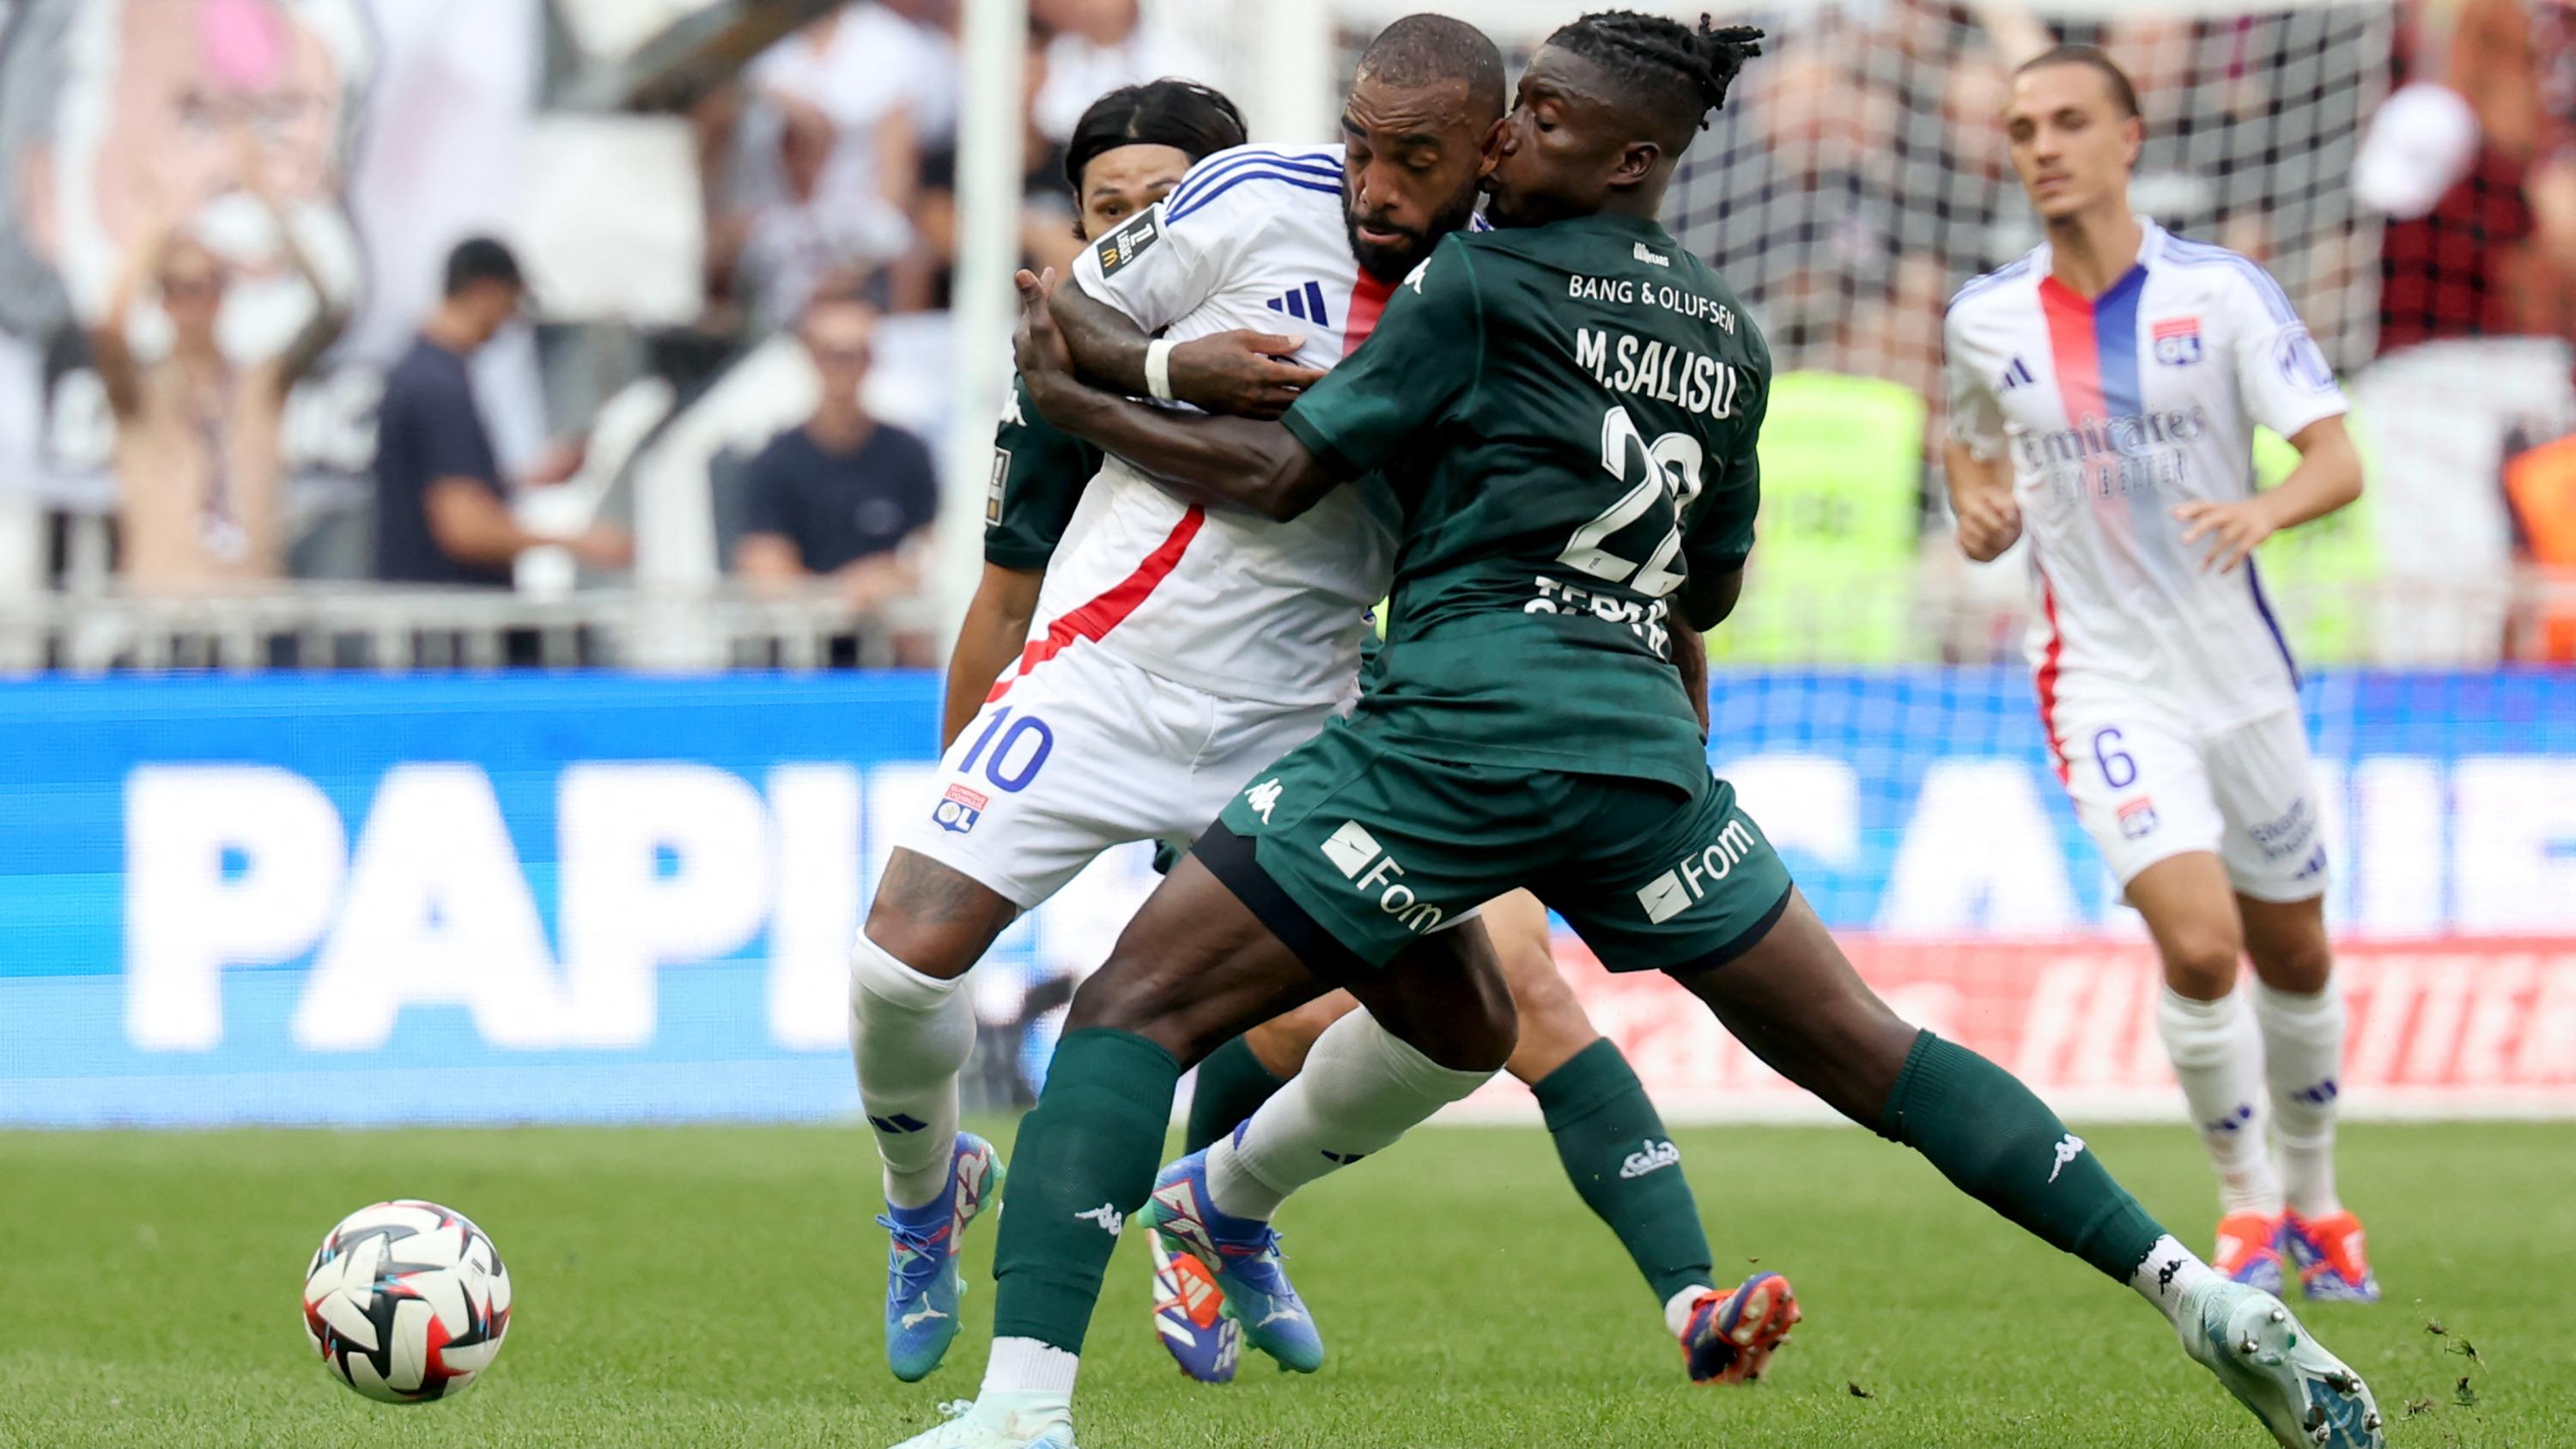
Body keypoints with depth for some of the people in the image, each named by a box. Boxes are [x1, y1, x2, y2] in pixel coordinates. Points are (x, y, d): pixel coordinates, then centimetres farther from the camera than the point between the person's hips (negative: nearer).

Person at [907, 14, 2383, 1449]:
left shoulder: (1480, 283, -1)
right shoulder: (1731, 334, 17)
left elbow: (1281, 472, 0)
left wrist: (1070, 397, 10)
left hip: (1460, 726, -6)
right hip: (1645, 746, 6)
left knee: (1135, 1005, -5)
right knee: (1868, 1053, 14)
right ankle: (2203, 1298, 5)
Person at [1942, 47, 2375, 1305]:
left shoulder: (2221, 292, -8)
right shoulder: (1985, 319, -1)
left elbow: (2338, 459, -15)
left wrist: (2266, 511, -36)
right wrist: (1977, 509, -1)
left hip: (2242, 670, 1)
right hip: (2105, 675, -1)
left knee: (2293, 953, 13)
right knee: (2198, 942, -20)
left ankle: (2311, 1201, 37)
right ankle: (2246, 1202, 1)